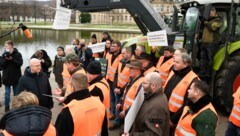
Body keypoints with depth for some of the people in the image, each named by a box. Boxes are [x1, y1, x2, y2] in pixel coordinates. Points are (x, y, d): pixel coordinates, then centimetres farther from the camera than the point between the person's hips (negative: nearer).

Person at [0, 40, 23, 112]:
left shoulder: (17, 54, -6)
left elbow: (20, 63, -15)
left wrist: (11, 59, -23)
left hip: (16, 77, -2)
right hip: (7, 77, 2)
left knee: (16, 93, 11)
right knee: (7, 93, 7)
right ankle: (6, 107, 19)